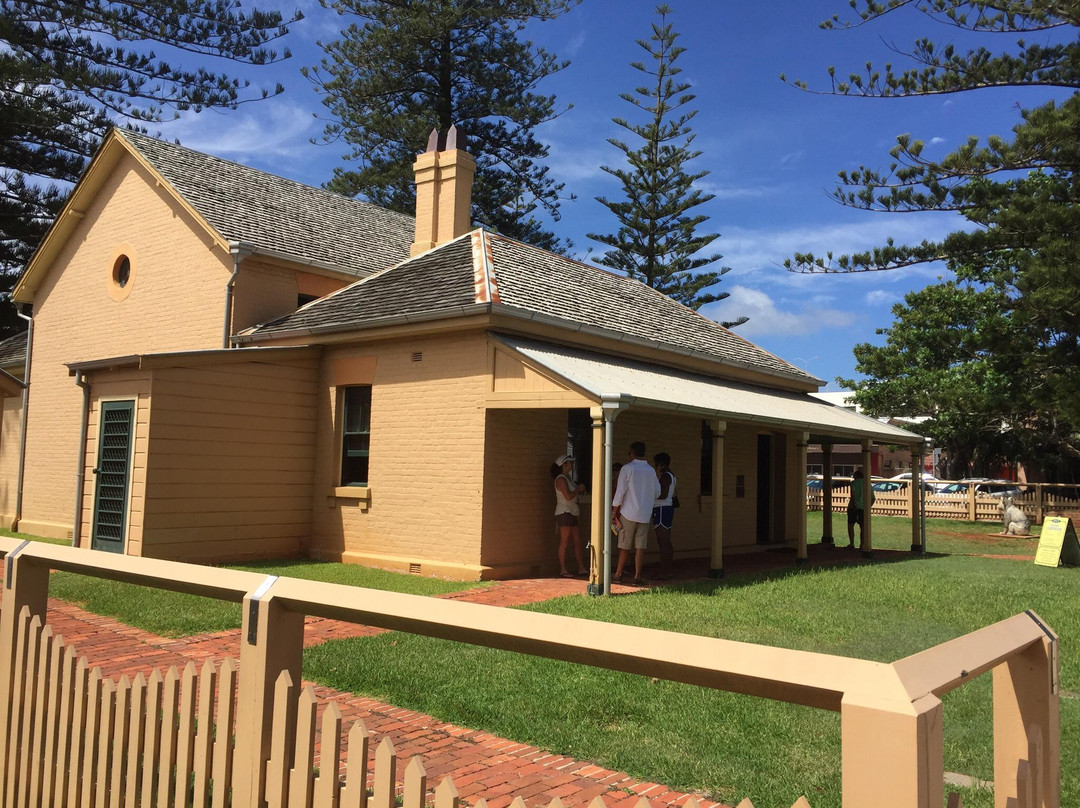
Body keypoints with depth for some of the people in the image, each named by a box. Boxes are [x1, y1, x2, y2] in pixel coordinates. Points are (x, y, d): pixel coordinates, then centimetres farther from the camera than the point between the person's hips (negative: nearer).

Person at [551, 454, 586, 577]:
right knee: (564, 542, -6)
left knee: (578, 541, 8)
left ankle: (580, 567, 12)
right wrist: (579, 489, -7)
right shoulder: (561, 479, -12)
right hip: (564, 513, -10)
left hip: (572, 514, 10)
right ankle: (563, 569, -2)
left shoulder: (568, 478, 18)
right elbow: (568, 496, -20)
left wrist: (580, 491, 8)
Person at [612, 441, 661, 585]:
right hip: (645, 514, 3)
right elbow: (657, 492, 13)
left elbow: (620, 492, -8)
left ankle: (618, 574, 11)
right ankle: (637, 576, 1)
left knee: (625, 546, 4)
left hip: (628, 512, -3)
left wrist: (614, 510, -2)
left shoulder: (627, 468, -6)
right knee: (640, 546, 3)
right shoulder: (651, 471, 7)